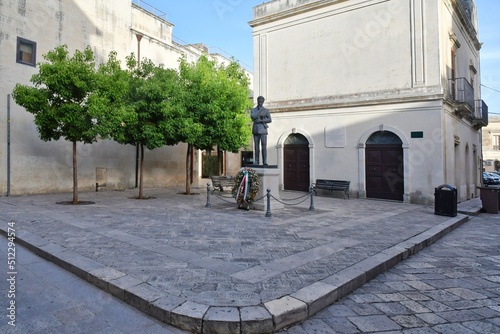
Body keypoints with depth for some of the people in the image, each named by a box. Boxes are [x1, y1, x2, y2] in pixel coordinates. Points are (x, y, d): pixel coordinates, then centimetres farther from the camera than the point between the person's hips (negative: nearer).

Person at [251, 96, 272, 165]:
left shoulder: (266, 110, 6)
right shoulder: (253, 110, 11)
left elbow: (269, 120, -4)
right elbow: (253, 117, -9)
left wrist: (260, 120, -13)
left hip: (263, 130, -2)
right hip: (255, 130, 2)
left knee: (264, 146, -7)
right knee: (256, 146, 2)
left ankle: (265, 161, -5)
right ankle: (256, 161, 5)